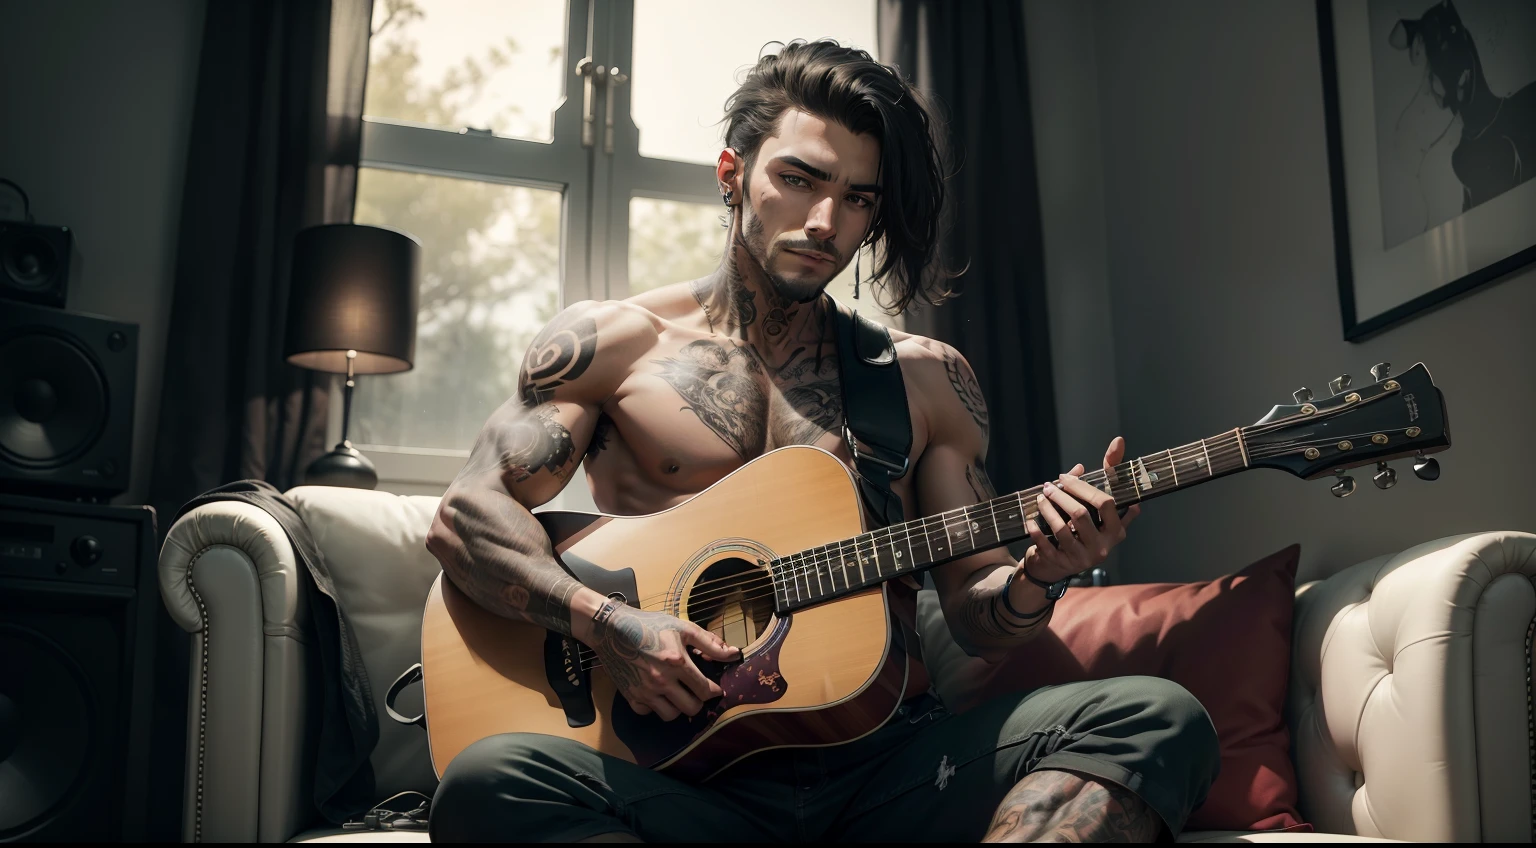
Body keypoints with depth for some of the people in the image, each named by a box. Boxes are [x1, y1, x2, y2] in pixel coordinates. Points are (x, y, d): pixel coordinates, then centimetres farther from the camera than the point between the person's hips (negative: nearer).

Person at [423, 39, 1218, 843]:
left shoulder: (929, 378, 15)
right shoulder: (614, 343, 10)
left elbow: (974, 614, 13)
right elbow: (466, 514, 2)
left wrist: (1032, 578, -10)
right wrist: (605, 622, -15)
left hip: (889, 761, 2)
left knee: (1158, 718, -25)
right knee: (486, 784, -35)